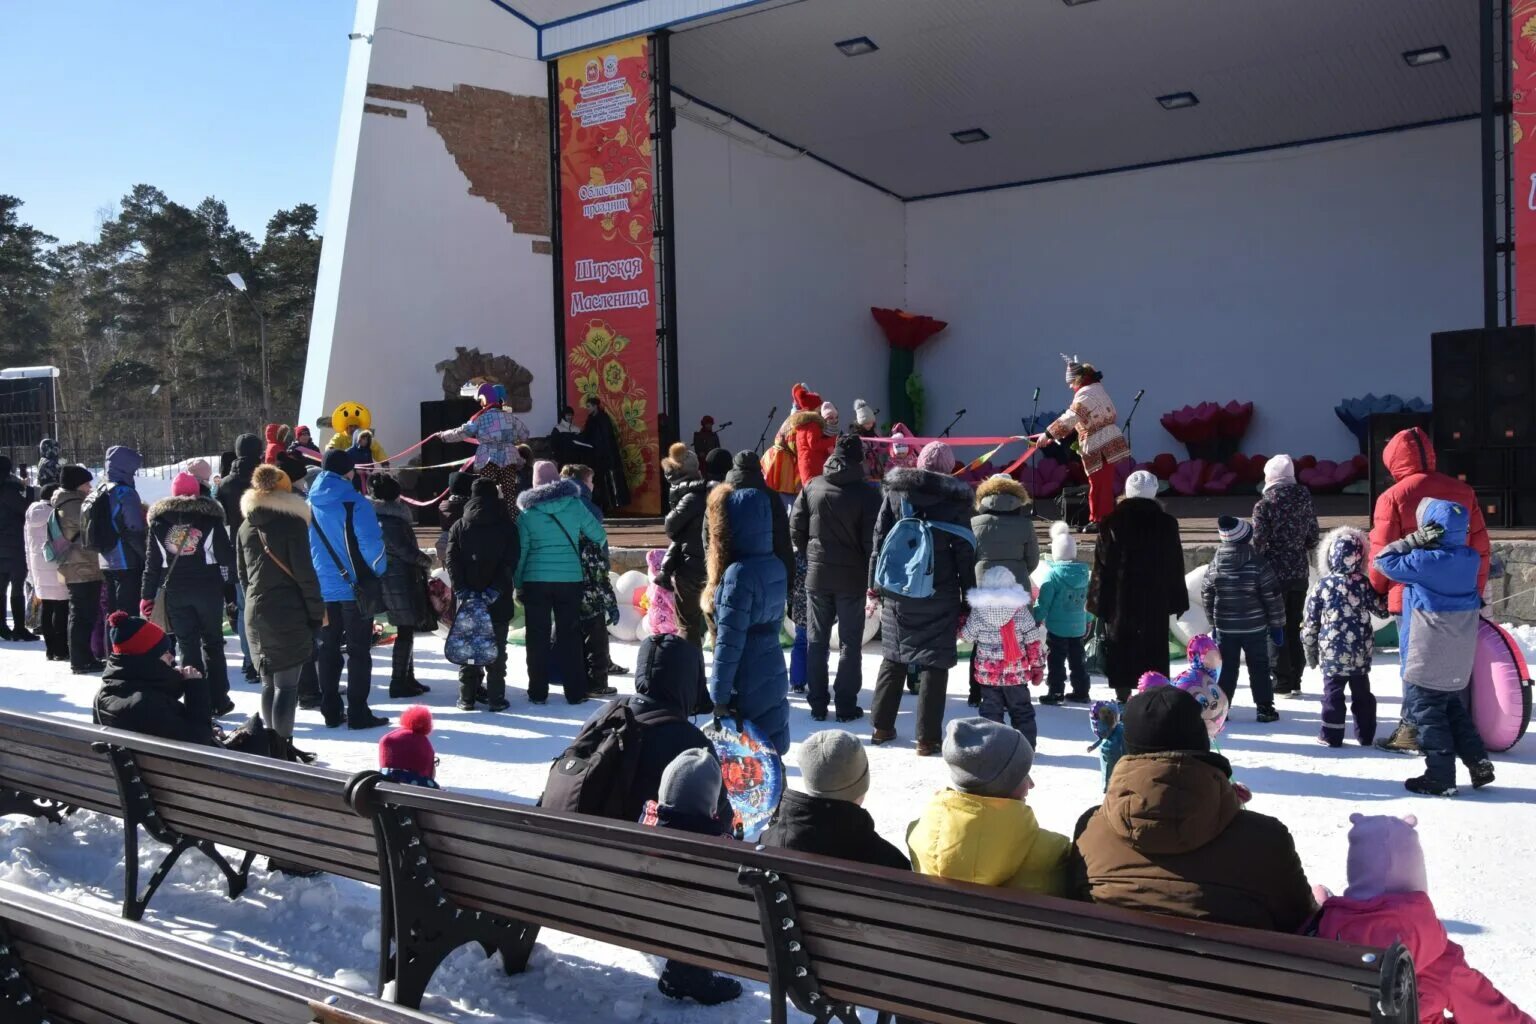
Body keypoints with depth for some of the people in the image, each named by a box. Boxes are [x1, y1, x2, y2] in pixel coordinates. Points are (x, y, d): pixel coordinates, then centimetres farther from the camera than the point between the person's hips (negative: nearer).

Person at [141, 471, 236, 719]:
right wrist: (229, 576, 7)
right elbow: (225, 554, -7)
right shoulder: (209, 515, -2)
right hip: (208, 588, -1)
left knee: (187, 647, 5)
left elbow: (152, 561, 4)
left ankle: (197, 706, 1)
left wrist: (148, 595, 7)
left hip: (175, 592, 1)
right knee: (212, 643, 12)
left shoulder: (159, 519, 5)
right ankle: (218, 701, 14)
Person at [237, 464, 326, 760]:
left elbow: (242, 574, 16)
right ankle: (283, 748, -6)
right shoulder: (292, 522, -8)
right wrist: (318, 611, -5)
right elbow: (305, 573, -11)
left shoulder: (245, 526, 12)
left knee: (269, 681, 14)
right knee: (287, 683, -4)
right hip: (289, 613, -6)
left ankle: (272, 746, 20)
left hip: (256, 613, 6)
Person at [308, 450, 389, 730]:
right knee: (359, 651, 2)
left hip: (321, 589, 5)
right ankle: (358, 713, 3)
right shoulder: (355, 504, -14)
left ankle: (331, 711, 17)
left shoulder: (310, 504, 4)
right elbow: (371, 545, -18)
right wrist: (377, 572, -1)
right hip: (355, 588, -5)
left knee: (328, 649, 14)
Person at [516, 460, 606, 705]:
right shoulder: (574, 505, -1)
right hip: (570, 579, 0)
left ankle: (538, 692, 12)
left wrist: (518, 584, 6)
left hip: (535, 580, 0)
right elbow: (599, 536, 4)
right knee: (569, 635, 8)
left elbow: (520, 551, -2)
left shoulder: (527, 511, -2)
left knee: (537, 636, 9)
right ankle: (574, 692, 10)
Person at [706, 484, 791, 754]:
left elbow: (729, 643, -20)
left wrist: (719, 696, -14)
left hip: (748, 689, -8)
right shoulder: (775, 565, 4)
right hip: (774, 679, 8)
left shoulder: (739, 574, -20)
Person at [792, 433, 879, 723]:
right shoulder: (867, 493, -10)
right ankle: (845, 705, 8)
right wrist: (873, 574, 2)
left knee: (816, 640, 11)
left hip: (817, 574, 3)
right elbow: (872, 540, -11)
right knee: (850, 642, 7)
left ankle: (817, 704, 15)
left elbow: (795, 528, 1)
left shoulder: (812, 487, -1)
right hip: (852, 577, -3)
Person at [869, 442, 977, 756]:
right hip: (939, 595, -3)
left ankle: (882, 727, 22)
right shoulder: (955, 500, -5)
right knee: (934, 663, 3)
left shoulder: (895, 493, 3)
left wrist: (875, 587, 10)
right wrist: (969, 596, 2)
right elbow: (964, 553, -4)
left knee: (893, 658, 16)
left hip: (898, 592, 3)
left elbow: (879, 542, 4)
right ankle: (927, 738, 4)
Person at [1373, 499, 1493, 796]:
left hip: (1427, 660, -7)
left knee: (1427, 712, 2)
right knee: (1453, 707, 23)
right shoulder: (1470, 559, 0)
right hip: (1459, 659, 7)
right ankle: (1479, 763, 21)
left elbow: (1383, 560, -10)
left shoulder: (1424, 561, -19)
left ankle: (1441, 777, 5)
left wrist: (1415, 540, -11)